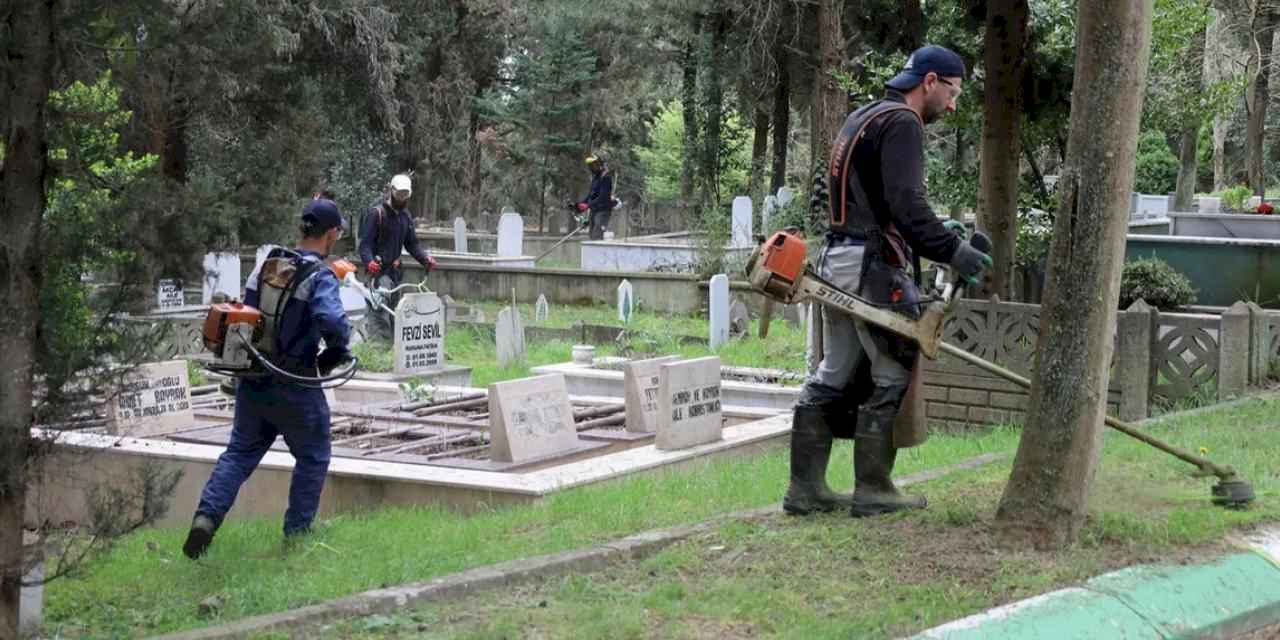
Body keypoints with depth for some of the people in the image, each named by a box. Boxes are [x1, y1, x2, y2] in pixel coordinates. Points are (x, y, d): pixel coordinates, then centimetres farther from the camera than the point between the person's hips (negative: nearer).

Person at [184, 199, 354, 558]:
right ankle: (297, 533, 19)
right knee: (312, 458, 14)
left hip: (252, 381, 6)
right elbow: (333, 322, -30)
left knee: (240, 453, 14)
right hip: (294, 387, -6)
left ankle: (207, 516, -5)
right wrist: (336, 351, -10)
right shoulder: (321, 276, -14)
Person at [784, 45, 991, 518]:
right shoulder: (902, 123, -10)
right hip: (872, 266, -10)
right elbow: (906, 204, -21)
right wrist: (952, 251, -19)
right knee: (891, 377, -2)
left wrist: (938, 234, 17)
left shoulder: (861, 119, 21)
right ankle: (873, 491, 1)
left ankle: (806, 488, 12)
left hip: (838, 261, 10)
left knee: (833, 377, 11)